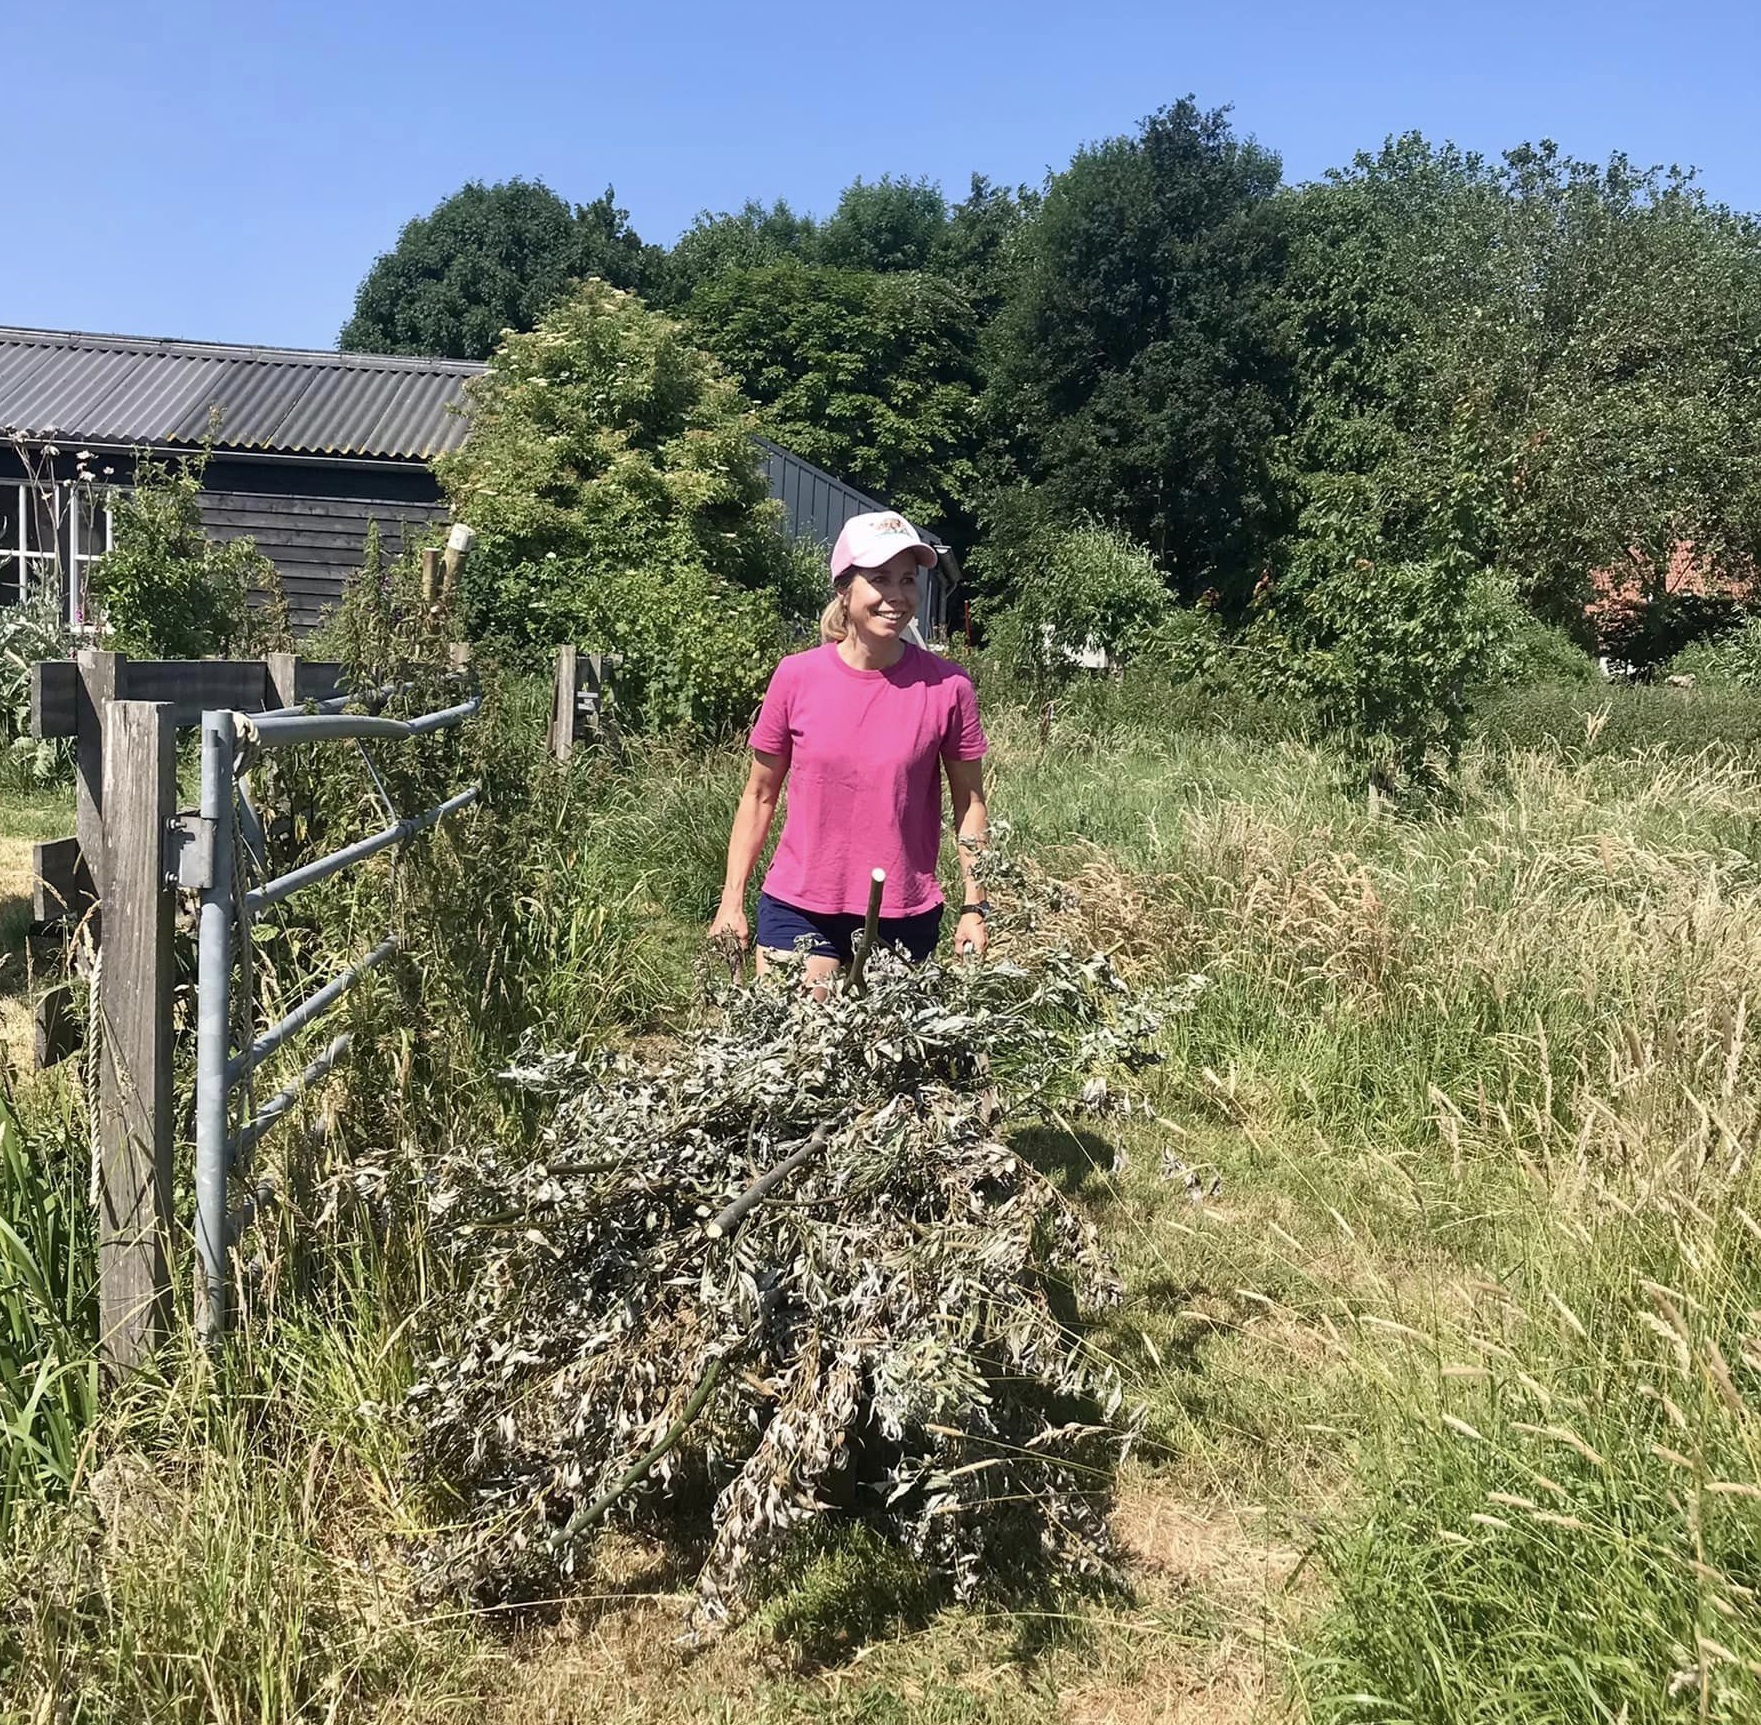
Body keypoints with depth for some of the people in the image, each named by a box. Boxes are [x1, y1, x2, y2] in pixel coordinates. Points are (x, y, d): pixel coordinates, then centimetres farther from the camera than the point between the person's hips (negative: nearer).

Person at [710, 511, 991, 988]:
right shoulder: (796, 677, -5)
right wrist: (732, 900, 3)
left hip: (904, 917, 0)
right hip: (798, 909, 0)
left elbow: (969, 802, 3)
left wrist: (974, 906, 1)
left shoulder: (946, 687, -7)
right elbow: (759, 795, 5)